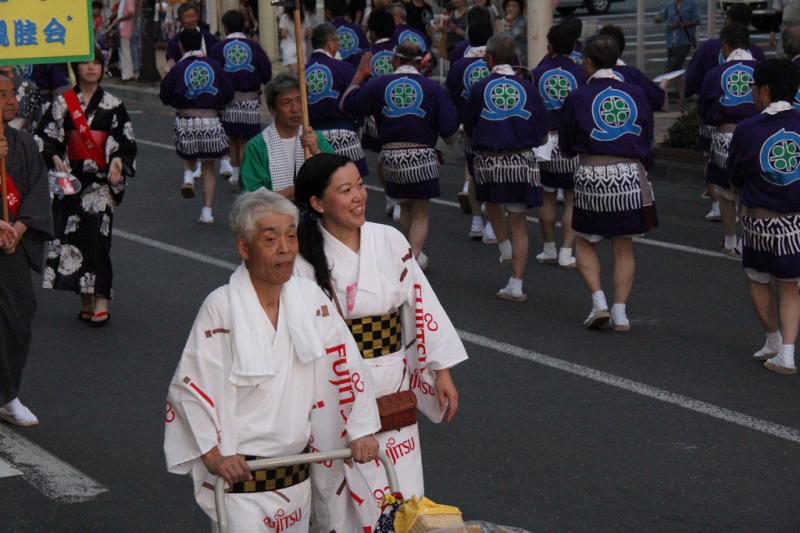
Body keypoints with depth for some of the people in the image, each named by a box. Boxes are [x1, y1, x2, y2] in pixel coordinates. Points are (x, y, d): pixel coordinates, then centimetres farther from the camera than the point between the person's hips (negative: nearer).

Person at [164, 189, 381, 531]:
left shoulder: (309, 297, 1)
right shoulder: (221, 308, -14)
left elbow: (344, 362, 5)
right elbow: (188, 385, -11)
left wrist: (361, 429, -1)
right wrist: (213, 454, -13)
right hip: (240, 473, -5)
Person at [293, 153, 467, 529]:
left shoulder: (390, 241, -1)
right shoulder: (303, 257, -10)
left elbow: (423, 305, 4)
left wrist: (442, 371, 4)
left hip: (393, 391, 3)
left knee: (401, 497, 7)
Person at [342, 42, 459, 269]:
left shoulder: (378, 85, -1)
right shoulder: (433, 88, -4)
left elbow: (347, 104, 8)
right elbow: (450, 132, -5)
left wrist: (359, 75, 17)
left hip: (391, 155, 2)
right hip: (422, 155, -2)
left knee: (405, 207, 23)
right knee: (420, 212, 9)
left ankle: (410, 255, 33)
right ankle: (415, 256, -5)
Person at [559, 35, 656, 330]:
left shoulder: (578, 97, -4)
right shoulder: (636, 94, 4)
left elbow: (566, 146, 5)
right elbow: (647, 139, 10)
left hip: (592, 174, -2)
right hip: (631, 173, 2)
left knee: (585, 243, 14)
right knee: (624, 246, 11)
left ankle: (599, 302, -1)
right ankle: (620, 312, 8)